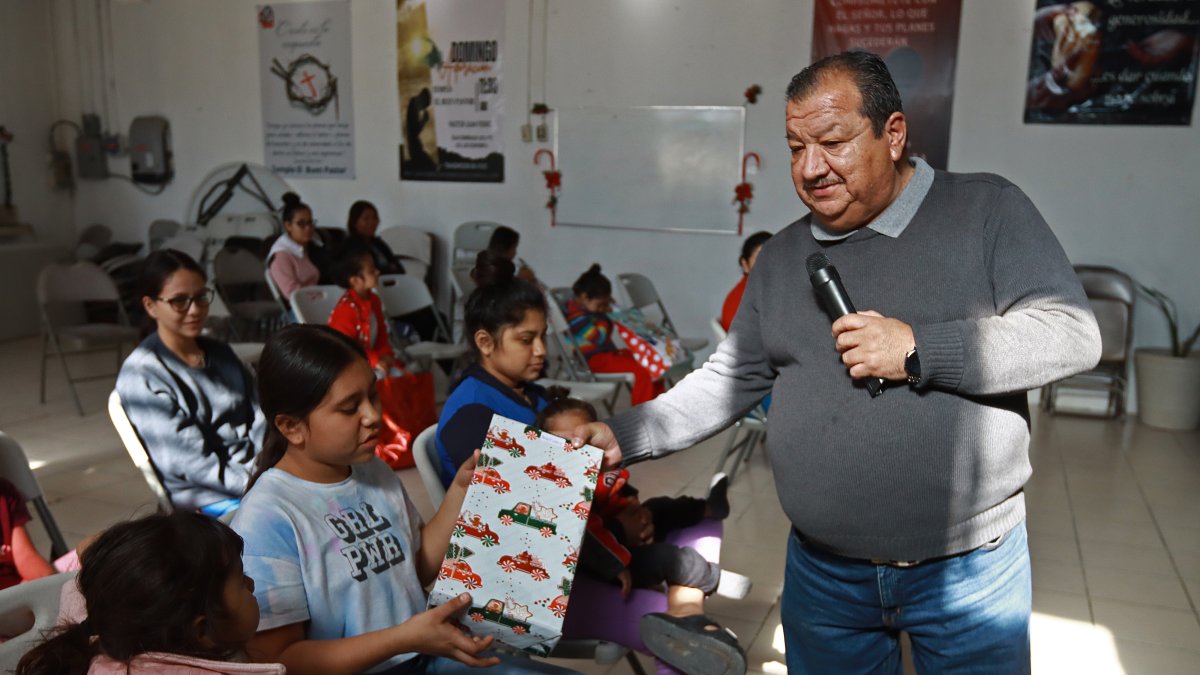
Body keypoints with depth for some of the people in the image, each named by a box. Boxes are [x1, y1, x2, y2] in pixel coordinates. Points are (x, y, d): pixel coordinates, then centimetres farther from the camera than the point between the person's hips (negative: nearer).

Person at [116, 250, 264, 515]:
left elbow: (260, 421, 9)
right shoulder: (141, 373, -6)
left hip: (259, 473, 6)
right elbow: (190, 463, -12)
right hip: (210, 497, -6)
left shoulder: (220, 353, 15)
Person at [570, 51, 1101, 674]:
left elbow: (1073, 333, -13)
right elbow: (728, 380, 8)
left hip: (970, 572, -3)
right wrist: (625, 436, -4)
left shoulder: (986, 210, -5)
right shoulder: (782, 256, 6)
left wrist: (917, 351, -22)